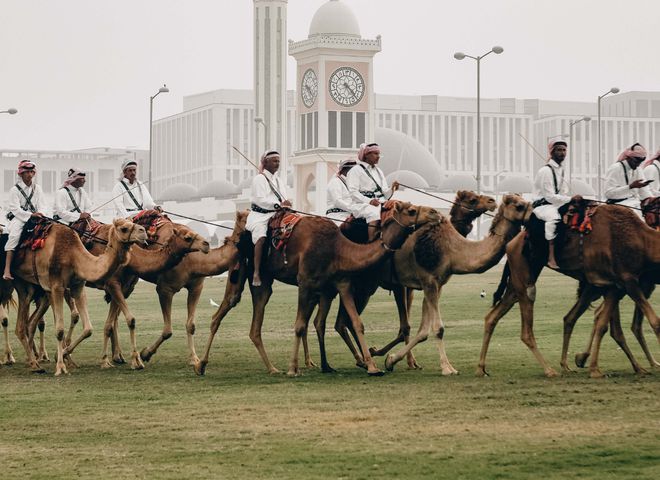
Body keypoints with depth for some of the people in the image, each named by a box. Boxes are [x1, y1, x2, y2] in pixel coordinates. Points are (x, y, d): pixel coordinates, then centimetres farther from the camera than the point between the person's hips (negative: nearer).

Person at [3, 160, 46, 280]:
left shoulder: (37, 188, 14)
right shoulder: (15, 189, 0)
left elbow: (41, 206, 9)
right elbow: (15, 209, -9)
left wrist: (40, 215, -13)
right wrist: (31, 215, -20)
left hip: (34, 217, 5)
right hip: (18, 218, -5)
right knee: (14, 235, -32)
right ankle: (7, 270, -39)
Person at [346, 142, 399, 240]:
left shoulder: (379, 171, 24)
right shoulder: (356, 170, 4)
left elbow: (385, 194, 19)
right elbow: (354, 193, -7)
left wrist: (392, 189, -3)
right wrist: (369, 201, -20)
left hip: (380, 203, 6)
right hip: (361, 205, -6)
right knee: (374, 213, -37)